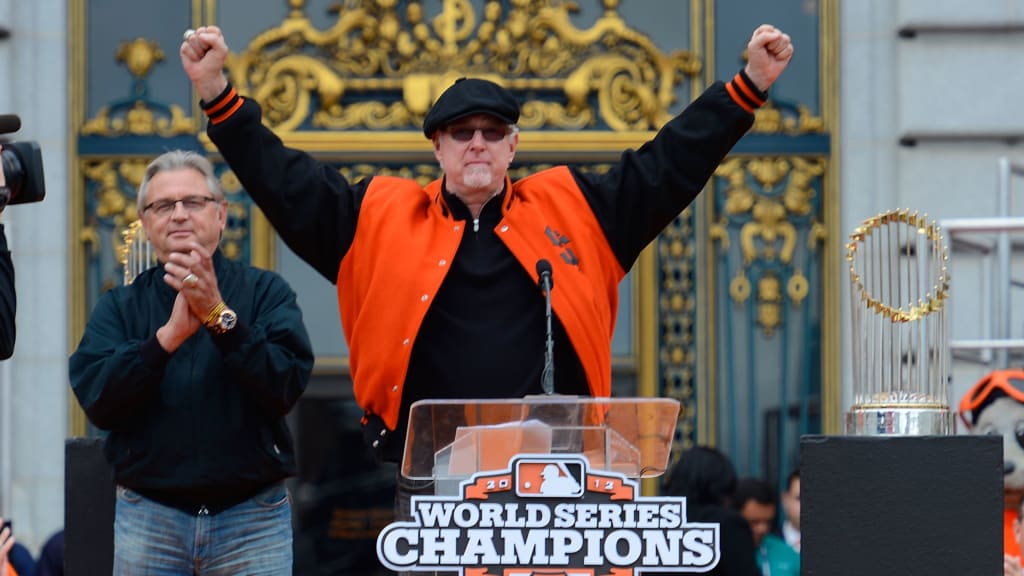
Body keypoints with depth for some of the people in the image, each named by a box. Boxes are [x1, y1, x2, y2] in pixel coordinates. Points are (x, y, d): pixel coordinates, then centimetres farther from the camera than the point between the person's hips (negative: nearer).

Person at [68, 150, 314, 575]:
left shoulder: (265, 292, 3)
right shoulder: (119, 307, 8)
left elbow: (287, 387, -11)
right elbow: (97, 400, -8)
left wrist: (219, 315, -19)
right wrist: (170, 335, -18)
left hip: (253, 516, -1)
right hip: (147, 519, 1)